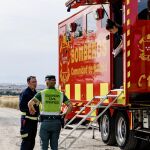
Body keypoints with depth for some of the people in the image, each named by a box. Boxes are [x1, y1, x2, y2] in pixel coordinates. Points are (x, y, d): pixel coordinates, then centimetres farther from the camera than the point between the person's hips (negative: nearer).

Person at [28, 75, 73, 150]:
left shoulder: (42, 93, -4)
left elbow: (30, 103, -15)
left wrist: (32, 111, 2)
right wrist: (64, 114, 10)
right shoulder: (60, 94, 4)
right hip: (56, 122, 3)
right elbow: (70, 106, -1)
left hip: (45, 122, -3)